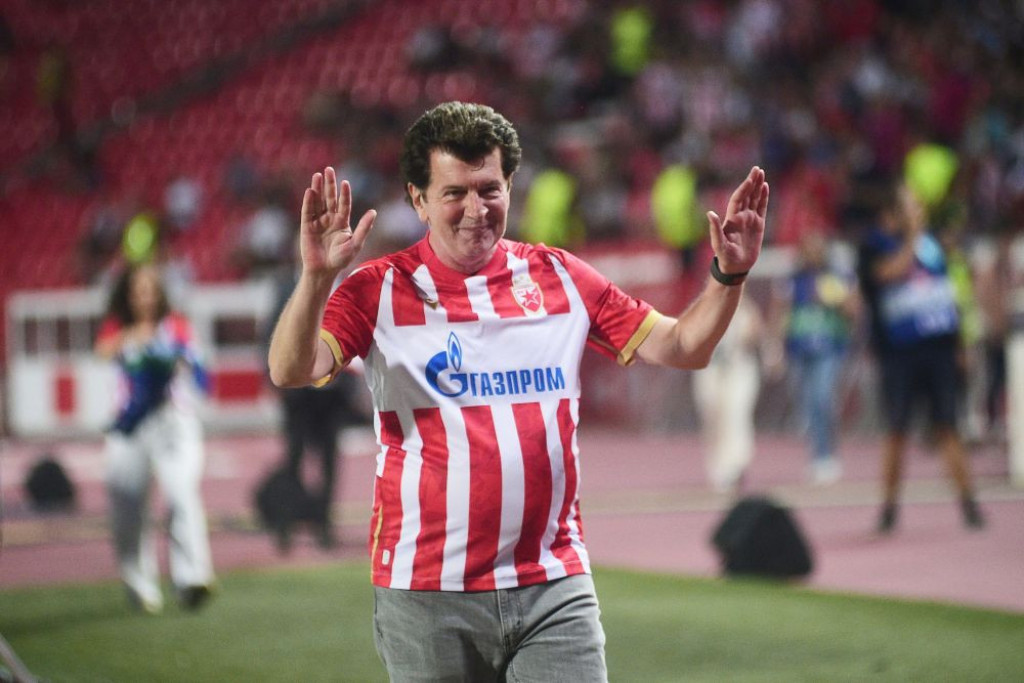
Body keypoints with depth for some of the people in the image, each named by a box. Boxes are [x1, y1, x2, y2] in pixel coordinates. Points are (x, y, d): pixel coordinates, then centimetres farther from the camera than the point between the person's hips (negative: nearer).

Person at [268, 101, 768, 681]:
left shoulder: (561, 279, 9)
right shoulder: (380, 291, -1)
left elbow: (681, 347, 10)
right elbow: (292, 372, -13)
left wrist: (729, 275, -6)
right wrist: (317, 277, -28)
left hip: (554, 588, 2)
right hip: (426, 593, -2)